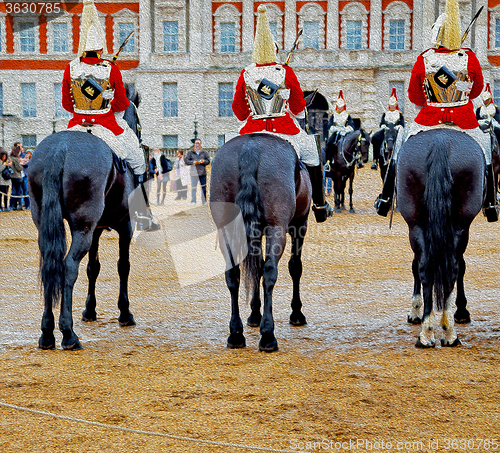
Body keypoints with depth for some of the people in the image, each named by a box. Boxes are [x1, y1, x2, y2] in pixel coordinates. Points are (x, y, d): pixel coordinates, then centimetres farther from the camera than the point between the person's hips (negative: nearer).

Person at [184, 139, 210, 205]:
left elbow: (208, 160, 7)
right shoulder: (190, 152, 7)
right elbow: (186, 160, 3)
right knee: (193, 187, -4)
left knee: (204, 187, 5)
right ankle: (193, 201, 1)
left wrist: (204, 161, -14)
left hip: (202, 172, 2)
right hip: (194, 172, -2)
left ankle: (204, 201, 13)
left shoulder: (204, 152, 10)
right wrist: (192, 162, -13)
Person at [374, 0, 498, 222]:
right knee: (484, 146, 26)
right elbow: (477, 90, 7)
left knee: (402, 140, 22)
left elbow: (414, 97, 0)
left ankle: (385, 198, 20)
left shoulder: (423, 60, -10)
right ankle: (490, 204, 29)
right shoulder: (470, 58, -9)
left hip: (429, 118, 0)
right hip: (464, 120, 0)